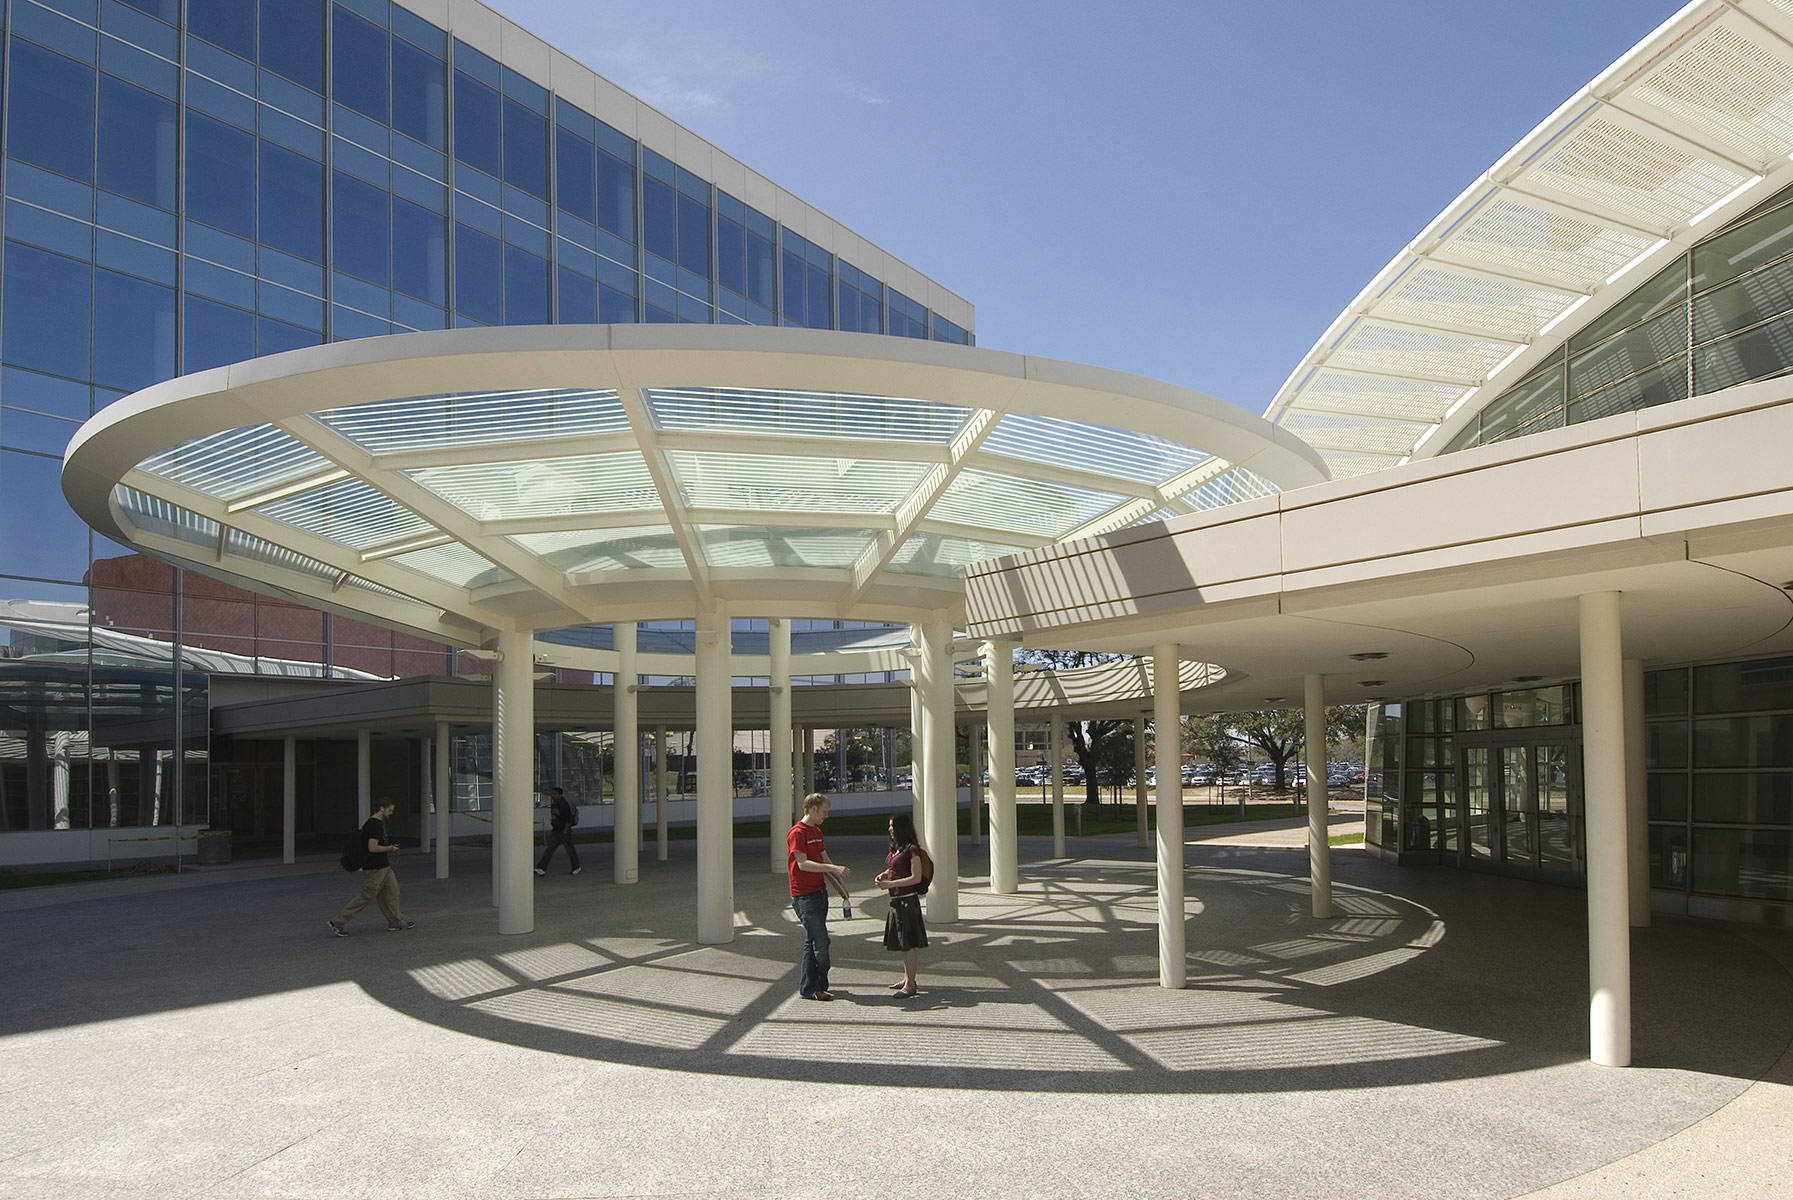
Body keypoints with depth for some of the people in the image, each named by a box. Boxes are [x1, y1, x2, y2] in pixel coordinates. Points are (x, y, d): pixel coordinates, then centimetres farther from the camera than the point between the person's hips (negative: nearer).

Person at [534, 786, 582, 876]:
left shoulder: (564, 804, -16)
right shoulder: (553, 804, 10)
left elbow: (569, 820, -19)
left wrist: (565, 831, -19)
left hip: (564, 832, -8)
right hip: (555, 831, 8)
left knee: (570, 850, 4)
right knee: (549, 849, 0)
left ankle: (577, 868, 19)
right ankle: (541, 869, -5)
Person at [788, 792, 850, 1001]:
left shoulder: (817, 832, 16)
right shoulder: (797, 833, -14)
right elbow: (803, 864, -22)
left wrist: (839, 884, 8)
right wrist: (833, 868, -27)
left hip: (819, 892, 9)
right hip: (805, 896, -9)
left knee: (812, 941, 12)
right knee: (821, 942, -7)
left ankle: (808, 988, 18)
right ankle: (818, 986, 3)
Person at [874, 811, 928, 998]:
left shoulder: (912, 849, -15)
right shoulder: (895, 848, 12)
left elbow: (916, 878, -19)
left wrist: (891, 884, -22)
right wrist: (884, 875, 6)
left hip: (907, 900, -10)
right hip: (896, 900, 10)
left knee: (908, 943, -4)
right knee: (901, 941, 17)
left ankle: (910, 984, 1)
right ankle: (907, 978, 27)